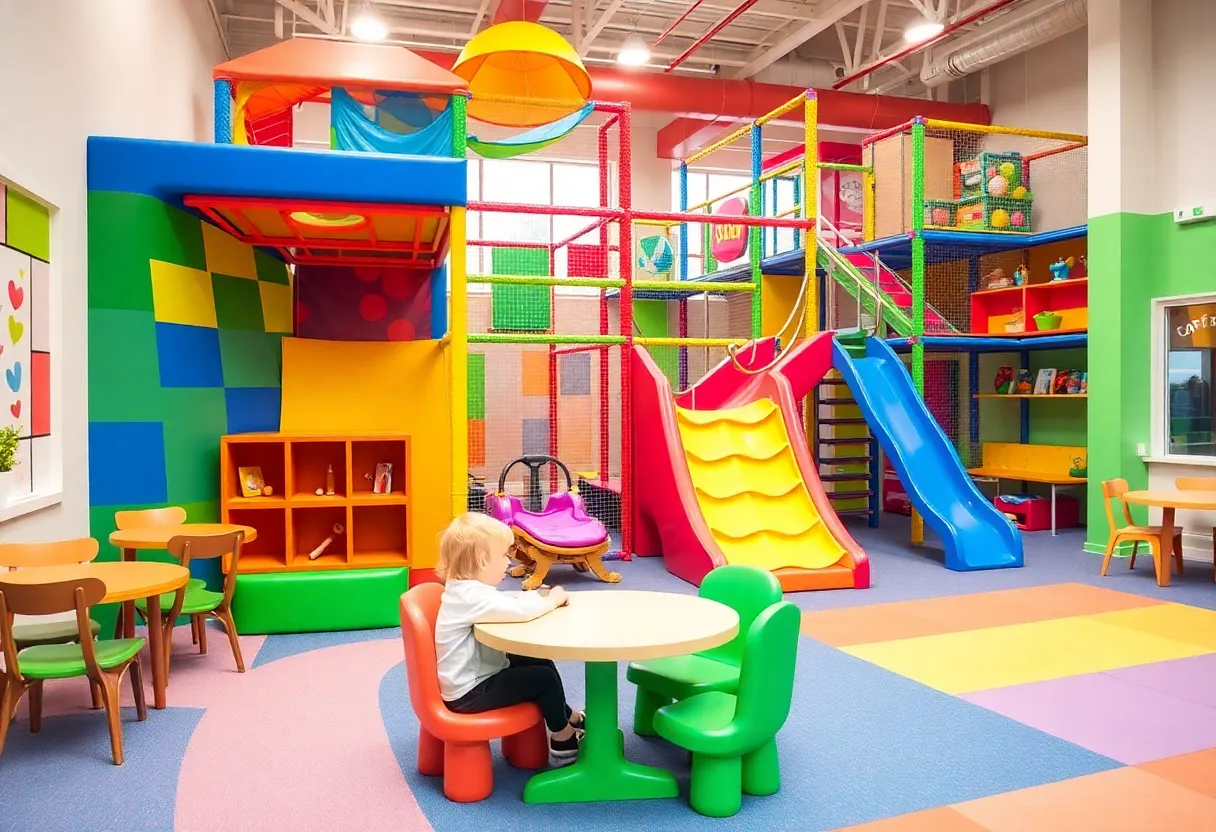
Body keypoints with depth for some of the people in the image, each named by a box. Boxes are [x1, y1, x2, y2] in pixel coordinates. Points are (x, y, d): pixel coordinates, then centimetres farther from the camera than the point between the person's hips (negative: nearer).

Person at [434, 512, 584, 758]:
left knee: (541, 662, 16)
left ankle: (569, 717, 33)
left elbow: (511, 601, 12)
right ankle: (562, 737, 15)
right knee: (545, 678, -8)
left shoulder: (466, 589, 5)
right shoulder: (471, 597, -29)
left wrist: (541, 596, -4)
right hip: (470, 693, -11)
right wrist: (552, 600, -16)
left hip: (477, 676, 11)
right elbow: (520, 611, -35)